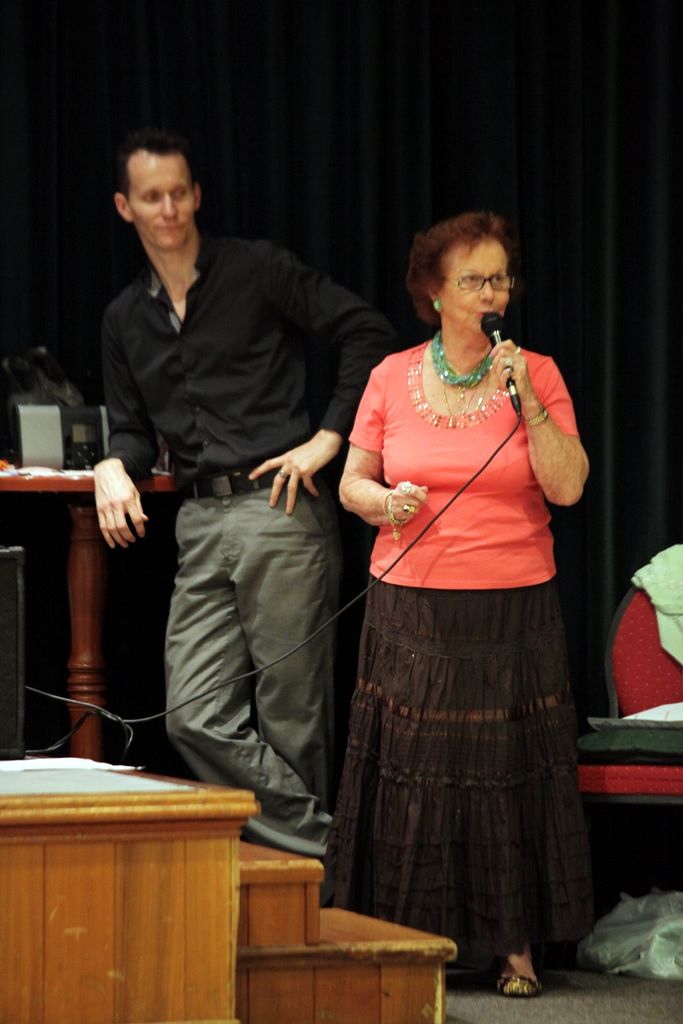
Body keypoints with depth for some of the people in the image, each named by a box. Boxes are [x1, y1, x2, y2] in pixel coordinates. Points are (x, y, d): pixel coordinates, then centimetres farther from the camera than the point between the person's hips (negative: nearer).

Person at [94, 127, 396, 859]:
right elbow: (132, 428, 21)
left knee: (292, 717, -4)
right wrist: (115, 467, -2)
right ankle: (321, 845, -1)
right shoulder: (125, 319, 17)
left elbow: (367, 332, -5)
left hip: (280, 511, -6)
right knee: (195, 717, -6)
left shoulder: (257, 271, 0)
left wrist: (329, 436, -10)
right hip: (200, 524, 6)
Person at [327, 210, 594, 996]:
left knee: (509, 775, 1)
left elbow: (567, 487, -7)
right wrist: (385, 502, -12)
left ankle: (517, 944, 10)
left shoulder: (537, 374, 1)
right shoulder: (393, 377, 4)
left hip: (513, 608, -1)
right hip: (412, 608, 1)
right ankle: (406, 940, 13)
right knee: (411, 777, 2)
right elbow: (351, 484, 9)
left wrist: (526, 400, -15)